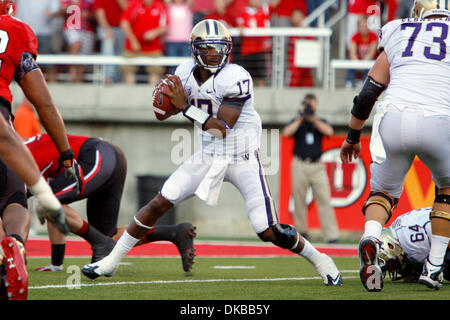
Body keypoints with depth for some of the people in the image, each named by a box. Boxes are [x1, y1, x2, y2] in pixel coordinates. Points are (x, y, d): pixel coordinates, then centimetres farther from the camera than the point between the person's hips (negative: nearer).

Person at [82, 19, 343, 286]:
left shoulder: (236, 79, -21)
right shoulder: (186, 74, -3)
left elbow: (223, 128, -25)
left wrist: (186, 107, -24)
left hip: (243, 160, -5)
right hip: (209, 156, 5)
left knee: (269, 231, -8)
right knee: (160, 203, -5)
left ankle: (319, 259, 17)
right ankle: (112, 260, 6)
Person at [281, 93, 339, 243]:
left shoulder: (320, 122, 13)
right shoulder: (296, 122, 11)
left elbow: (329, 132, -8)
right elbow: (287, 132, -9)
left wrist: (313, 119, -14)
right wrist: (301, 118, -12)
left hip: (317, 167, 0)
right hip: (299, 166, 0)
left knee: (324, 199, -10)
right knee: (299, 201, 2)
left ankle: (331, 235, -16)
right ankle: (302, 231, 15)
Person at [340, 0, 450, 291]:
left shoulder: (397, 34, 22)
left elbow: (369, 92, 20)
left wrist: (353, 136, 30)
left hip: (394, 118, 2)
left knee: (384, 191, 20)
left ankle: (371, 238, -13)